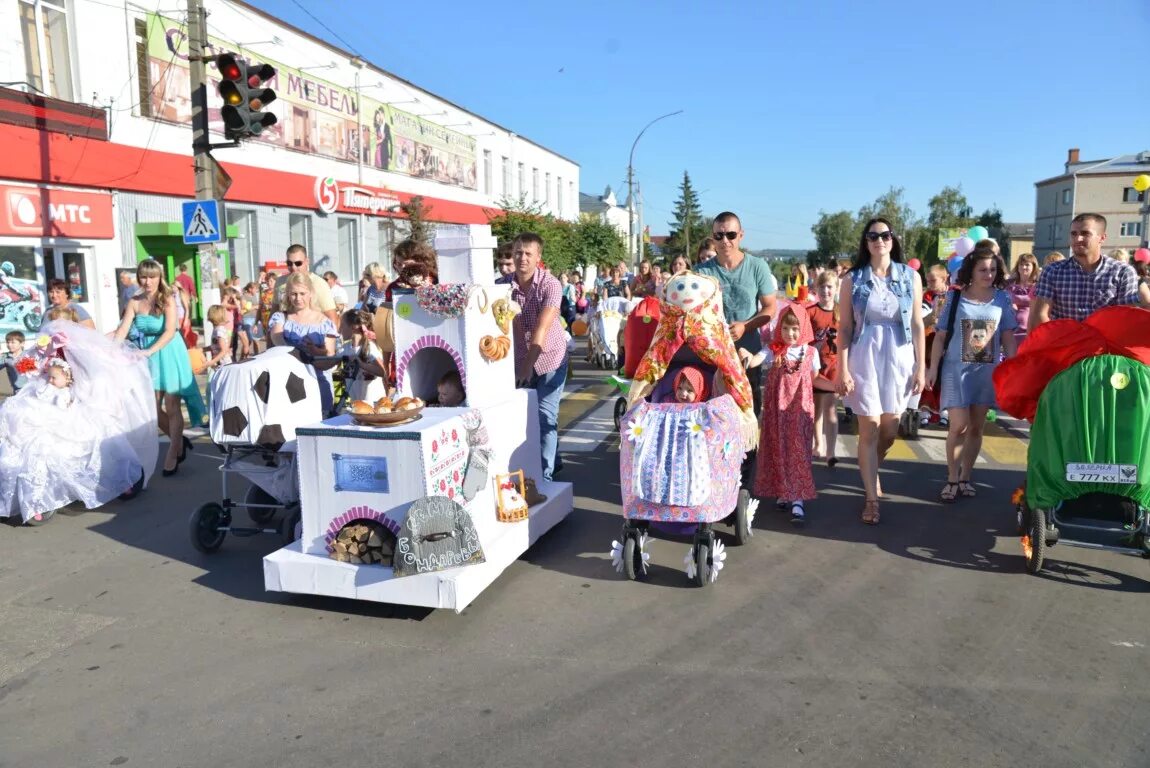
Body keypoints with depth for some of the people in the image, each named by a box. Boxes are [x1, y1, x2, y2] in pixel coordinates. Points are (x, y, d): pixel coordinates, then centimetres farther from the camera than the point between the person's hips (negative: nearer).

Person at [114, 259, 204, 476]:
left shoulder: (168, 300, -10)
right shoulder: (134, 302, 3)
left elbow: (170, 331, -19)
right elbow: (122, 330, -2)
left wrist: (149, 351, -29)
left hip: (168, 355, -5)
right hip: (147, 358, 5)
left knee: (171, 407, 0)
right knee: (152, 408, 6)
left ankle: (174, 453, 11)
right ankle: (179, 441, 26)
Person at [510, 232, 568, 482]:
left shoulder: (550, 284, -17)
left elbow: (542, 328, -24)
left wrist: (529, 363, -29)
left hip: (550, 358, -4)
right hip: (520, 360, 4)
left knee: (545, 417, -6)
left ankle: (545, 475, 2)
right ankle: (553, 460, 30)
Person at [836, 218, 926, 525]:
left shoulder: (911, 277, 4)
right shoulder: (853, 279, -1)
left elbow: (917, 324, 5)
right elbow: (845, 327, -2)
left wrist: (921, 367, 2)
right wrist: (842, 369, -7)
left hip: (899, 357, 2)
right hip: (864, 357, -2)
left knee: (890, 430, 8)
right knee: (870, 427, -2)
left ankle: (870, 470, 39)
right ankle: (872, 498, 9)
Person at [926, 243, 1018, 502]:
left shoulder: (1002, 299, 3)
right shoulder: (955, 298, -2)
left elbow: (1008, 337, 6)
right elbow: (941, 336, 0)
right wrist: (933, 367, -5)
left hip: (988, 370, 2)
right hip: (957, 368, -2)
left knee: (976, 426, 8)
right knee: (959, 425, -8)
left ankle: (965, 478, 20)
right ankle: (952, 479, 7)